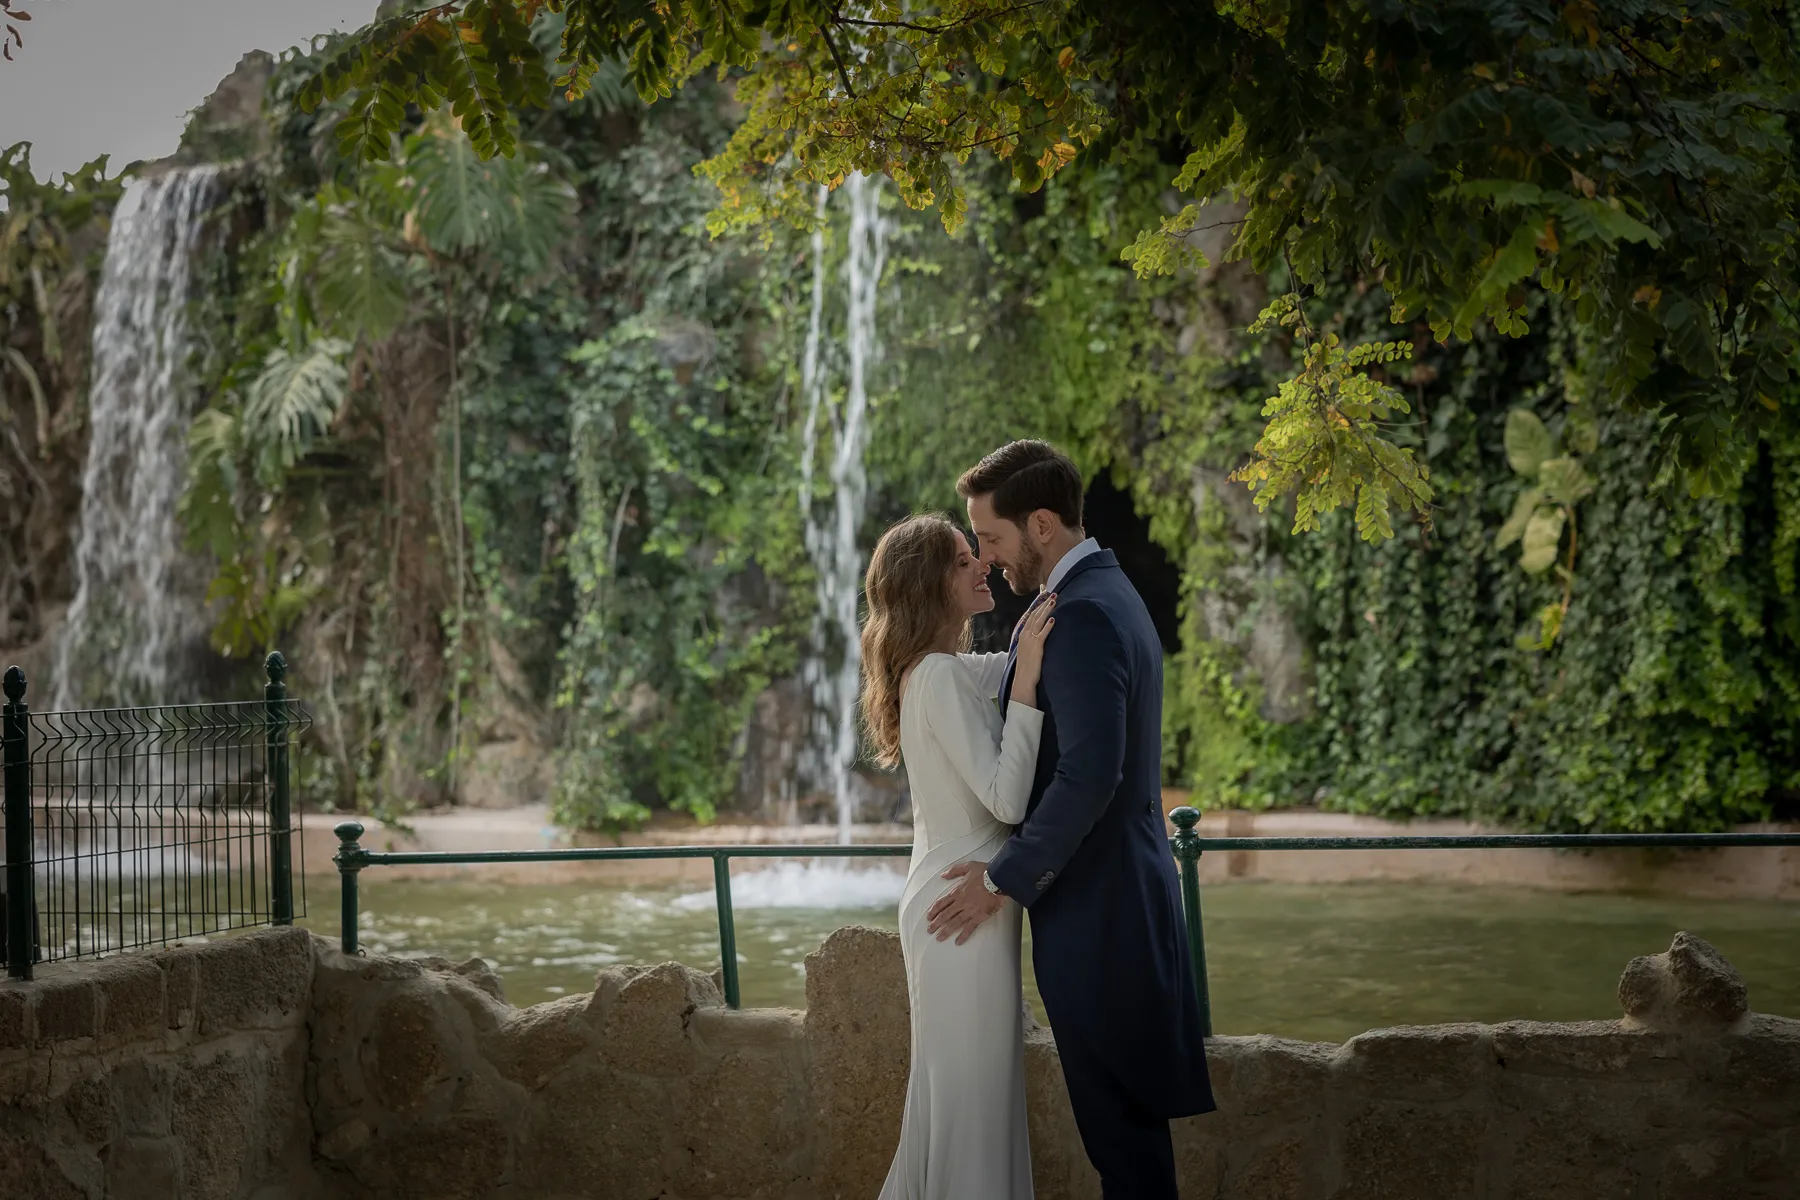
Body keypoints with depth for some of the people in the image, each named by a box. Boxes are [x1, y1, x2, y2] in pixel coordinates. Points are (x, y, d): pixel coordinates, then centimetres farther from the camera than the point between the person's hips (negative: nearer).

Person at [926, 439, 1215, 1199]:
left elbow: (1090, 773, -27)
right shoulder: (1107, 595, 14)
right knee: (1126, 1109, 15)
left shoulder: (1082, 617, -19)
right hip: (1124, 893, 10)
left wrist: (1007, 878, -18)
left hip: (1095, 907, -10)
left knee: (1118, 1114, -3)